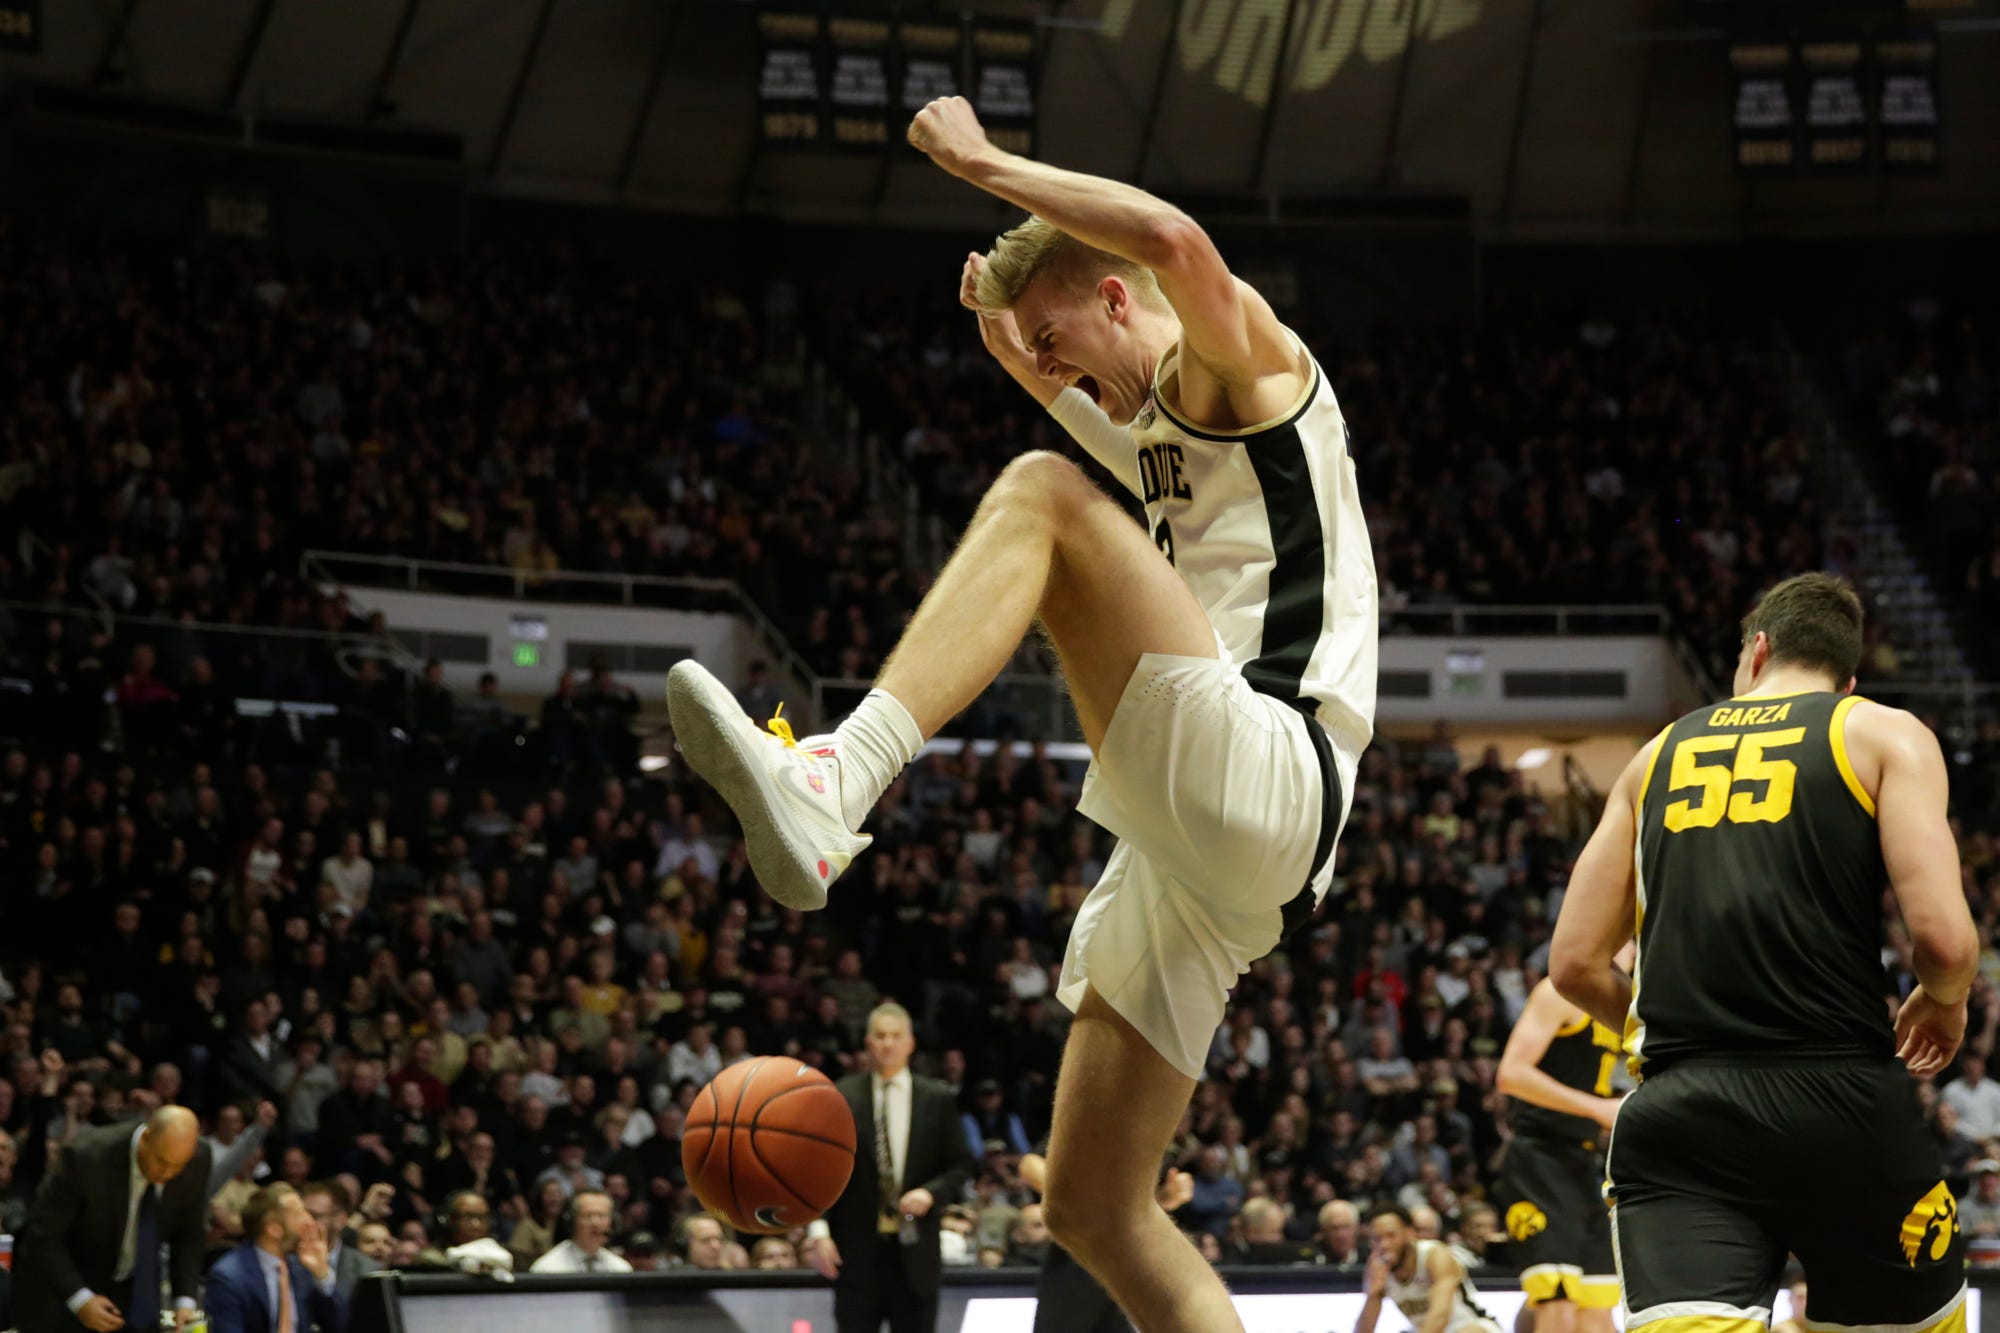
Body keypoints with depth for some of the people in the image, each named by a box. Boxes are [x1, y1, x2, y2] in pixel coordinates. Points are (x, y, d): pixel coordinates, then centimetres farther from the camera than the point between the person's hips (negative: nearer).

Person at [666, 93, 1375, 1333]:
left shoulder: (1246, 366, 4)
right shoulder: (1150, 431, 30)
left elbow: (1177, 242, -19)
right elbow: (1058, 387, 52)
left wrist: (986, 164, -9)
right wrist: (1002, 313, 30)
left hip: (1272, 785, -10)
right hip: (1190, 848, 10)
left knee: (1043, 493, -26)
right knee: (1097, 1208, 7)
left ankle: (833, 786, -45)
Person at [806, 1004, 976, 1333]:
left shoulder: (936, 1100, 7)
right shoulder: (841, 1097, 2)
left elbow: (960, 1163, 10)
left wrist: (932, 1193, -10)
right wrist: (819, 1231, -9)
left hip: (914, 1252, 1)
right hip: (856, 1249, -1)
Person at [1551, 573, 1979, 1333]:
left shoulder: (1658, 755, 19)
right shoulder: (1885, 734, 8)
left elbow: (1576, 964, 15)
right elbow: (1942, 936, -6)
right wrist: (1944, 1001, 16)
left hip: (1676, 1117, 2)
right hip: (1838, 1100, -2)